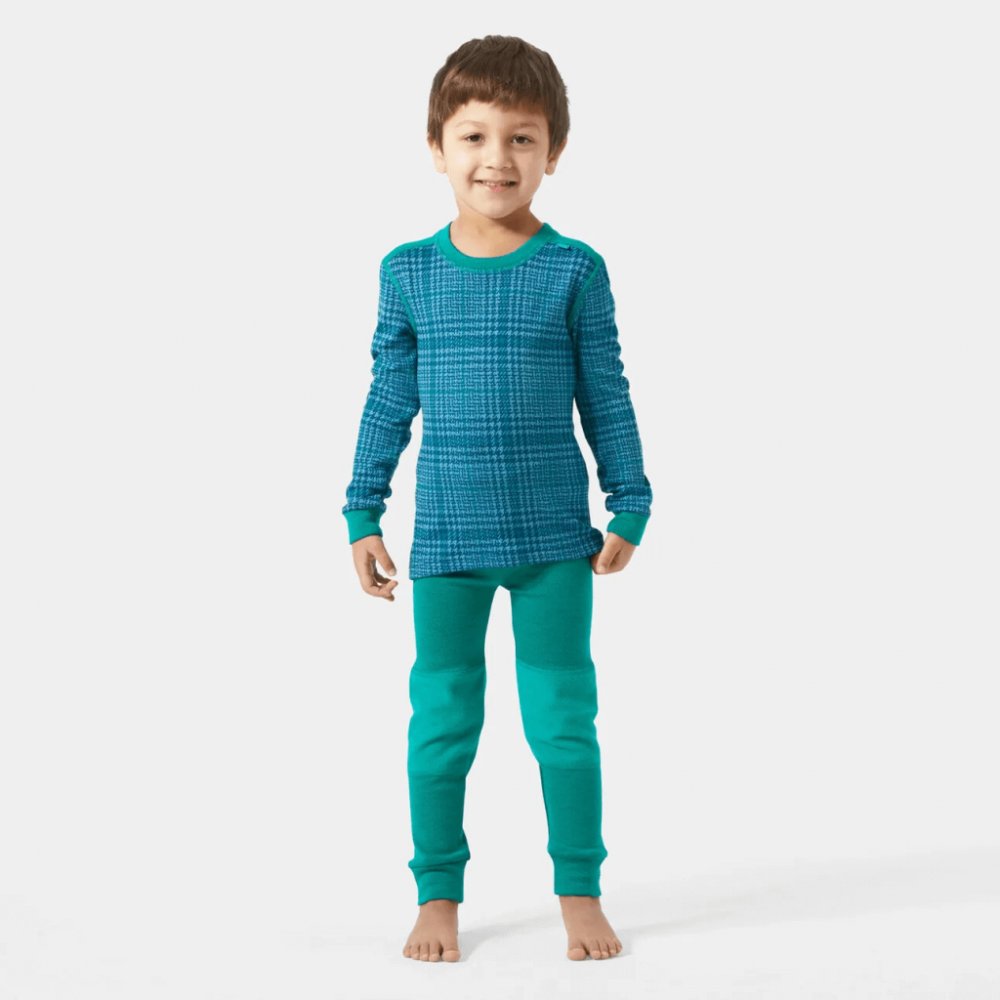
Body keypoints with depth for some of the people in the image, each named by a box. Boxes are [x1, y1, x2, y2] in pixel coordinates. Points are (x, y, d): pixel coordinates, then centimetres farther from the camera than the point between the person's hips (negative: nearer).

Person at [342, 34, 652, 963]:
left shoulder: (574, 269, -2)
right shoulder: (408, 271, 2)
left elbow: (606, 398, 3)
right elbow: (389, 400, 8)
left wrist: (630, 508, 1)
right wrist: (363, 515, 6)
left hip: (554, 536, -1)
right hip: (446, 538, 1)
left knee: (563, 717, 6)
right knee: (441, 719, 8)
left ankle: (579, 891, 21)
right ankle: (437, 894, 22)